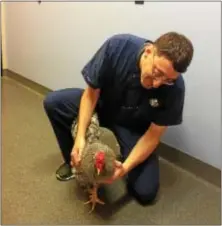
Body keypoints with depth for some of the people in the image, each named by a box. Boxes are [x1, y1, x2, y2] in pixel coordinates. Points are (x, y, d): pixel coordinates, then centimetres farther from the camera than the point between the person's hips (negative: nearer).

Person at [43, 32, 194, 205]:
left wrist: (125, 167, -34)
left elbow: (153, 135, -21)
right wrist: (80, 136, -29)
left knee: (145, 192, -14)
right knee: (53, 102, -18)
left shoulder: (174, 88, -32)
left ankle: (123, 157, 19)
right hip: (102, 104, 2)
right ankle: (75, 160, 4)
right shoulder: (117, 47, -33)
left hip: (134, 126, -1)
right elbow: (91, 93, -21)